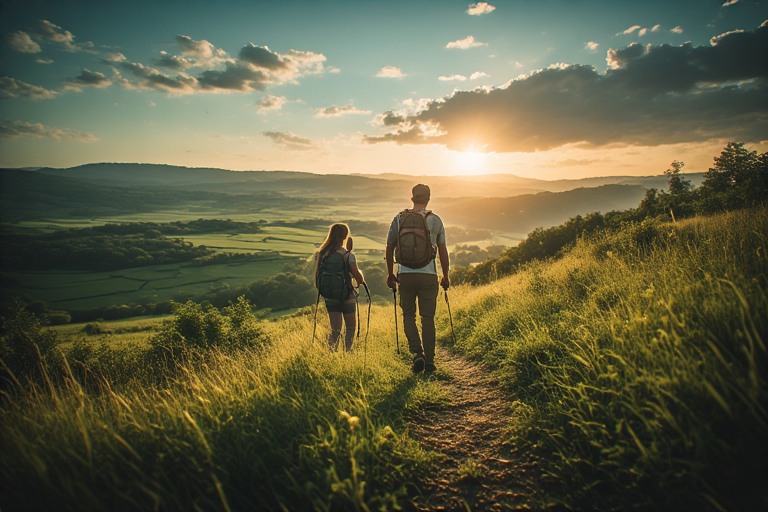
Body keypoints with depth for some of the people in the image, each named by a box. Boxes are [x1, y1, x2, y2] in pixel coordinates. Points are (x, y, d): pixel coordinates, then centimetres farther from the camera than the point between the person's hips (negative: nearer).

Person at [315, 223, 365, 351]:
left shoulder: (320, 254, -3)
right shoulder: (347, 255, -17)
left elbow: (316, 277, 3)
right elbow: (359, 279, -17)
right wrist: (360, 272, 5)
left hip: (329, 297, 4)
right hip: (347, 297, -3)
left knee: (335, 329, 11)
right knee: (350, 327, 20)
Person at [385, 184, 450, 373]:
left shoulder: (399, 219, 4)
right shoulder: (435, 220, 2)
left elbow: (389, 248, 7)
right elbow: (443, 251, 4)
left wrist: (390, 274, 17)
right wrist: (445, 276, 15)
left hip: (405, 274, 1)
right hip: (428, 275, 0)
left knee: (408, 314, 14)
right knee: (428, 317, 7)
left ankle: (417, 353, -2)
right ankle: (429, 361, 13)